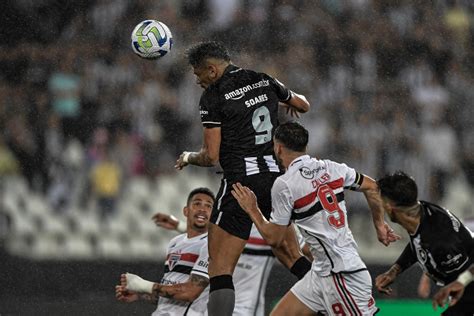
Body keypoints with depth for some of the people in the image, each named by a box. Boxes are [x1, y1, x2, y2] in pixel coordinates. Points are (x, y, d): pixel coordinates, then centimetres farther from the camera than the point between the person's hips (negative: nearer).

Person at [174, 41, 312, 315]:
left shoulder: (213, 97, -6)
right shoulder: (264, 81, 10)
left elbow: (211, 157, -8)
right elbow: (304, 105, 27)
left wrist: (189, 158, 13)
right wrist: (288, 102, 50)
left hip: (242, 181, -6)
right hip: (277, 175, 6)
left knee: (220, 269, -6)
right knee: (291, 255, 21)